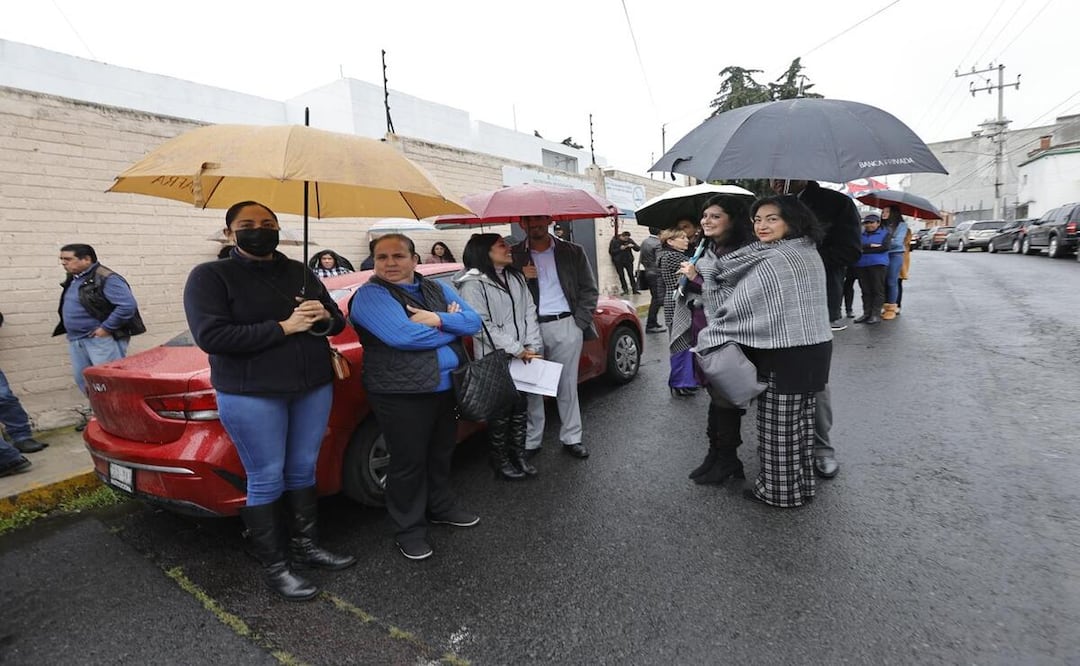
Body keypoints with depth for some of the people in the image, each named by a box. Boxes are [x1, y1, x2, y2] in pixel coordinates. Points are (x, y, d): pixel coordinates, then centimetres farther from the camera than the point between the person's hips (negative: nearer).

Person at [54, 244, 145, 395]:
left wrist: (106, 328, -20)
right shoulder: (73, 279, 14)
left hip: (101, 339, -9)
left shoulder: (106, 278, -15)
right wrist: (70, 332, 16)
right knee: (83, 381, 14)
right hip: (76, 341, 9)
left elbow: (128, 305, -23)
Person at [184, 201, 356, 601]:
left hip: (314, 387, 5)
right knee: (266, 480, 3)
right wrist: (284, 328, -20)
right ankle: (275, 568, 19)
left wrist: (323, 316, -11)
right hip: (251, 395, -5)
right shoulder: (210, 276, -5)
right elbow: (211, 336, -18)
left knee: (303, 471, 14)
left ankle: (306, 547, 30)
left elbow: (338, 321, 13)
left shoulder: (300, 272, 11)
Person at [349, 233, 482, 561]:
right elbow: (402, 336, -26)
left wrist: (437, 320, -19)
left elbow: (474, 321, -1)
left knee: (442, 453, 21)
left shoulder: (437, 288, 9)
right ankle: (410, 529, 27)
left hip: (448, 388, 7)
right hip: (401, 394, -6)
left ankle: (441, 507, 43)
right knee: (409, 461, 6)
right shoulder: (370, 295, -10)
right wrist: (451, 325, -13)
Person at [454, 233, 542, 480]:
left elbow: (530, 311, 7)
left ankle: (519, 453, 31)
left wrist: (532, 347, -5)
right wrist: (516, 350, -17)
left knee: (521, 406, 14)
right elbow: (480, 325, -17)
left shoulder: (516, 277, 10)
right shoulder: (473, 284, -12)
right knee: (500, 410, 5)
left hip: (523, 357, 6)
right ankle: (500, 460, 24)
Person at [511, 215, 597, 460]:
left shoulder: (572, 252, 7)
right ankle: (531, 441, 17)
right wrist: (521, 277, -11)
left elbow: (589, 290, 8)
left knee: (567, 385, 7)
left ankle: (571, 438, 20)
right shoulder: (513, 256, 5)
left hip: (565, 326, 0)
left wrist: (579, 322, -2)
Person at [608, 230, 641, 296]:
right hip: (618, 262, -2)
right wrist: (620, 249, -17)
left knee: (631, 275, -1)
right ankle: (625, 290, 7)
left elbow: (638, 249, 3)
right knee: (621, 276, -1)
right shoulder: (614, 241, -6)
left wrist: (633, 246, -17)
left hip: (628, 260, 2)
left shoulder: (629, 240, 1)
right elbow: (611, 251, -8)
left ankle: (635, 289, 4)